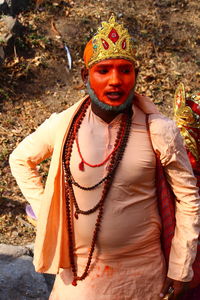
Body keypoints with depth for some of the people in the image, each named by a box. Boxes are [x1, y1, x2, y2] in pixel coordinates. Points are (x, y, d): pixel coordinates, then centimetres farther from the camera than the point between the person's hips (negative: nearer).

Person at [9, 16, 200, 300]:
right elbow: (20, 159, 7)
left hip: (141, 271, -1)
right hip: (80, 268, 2)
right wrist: (45, 210, 0)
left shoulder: (159, 132, -16)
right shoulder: (63, 125, -10)